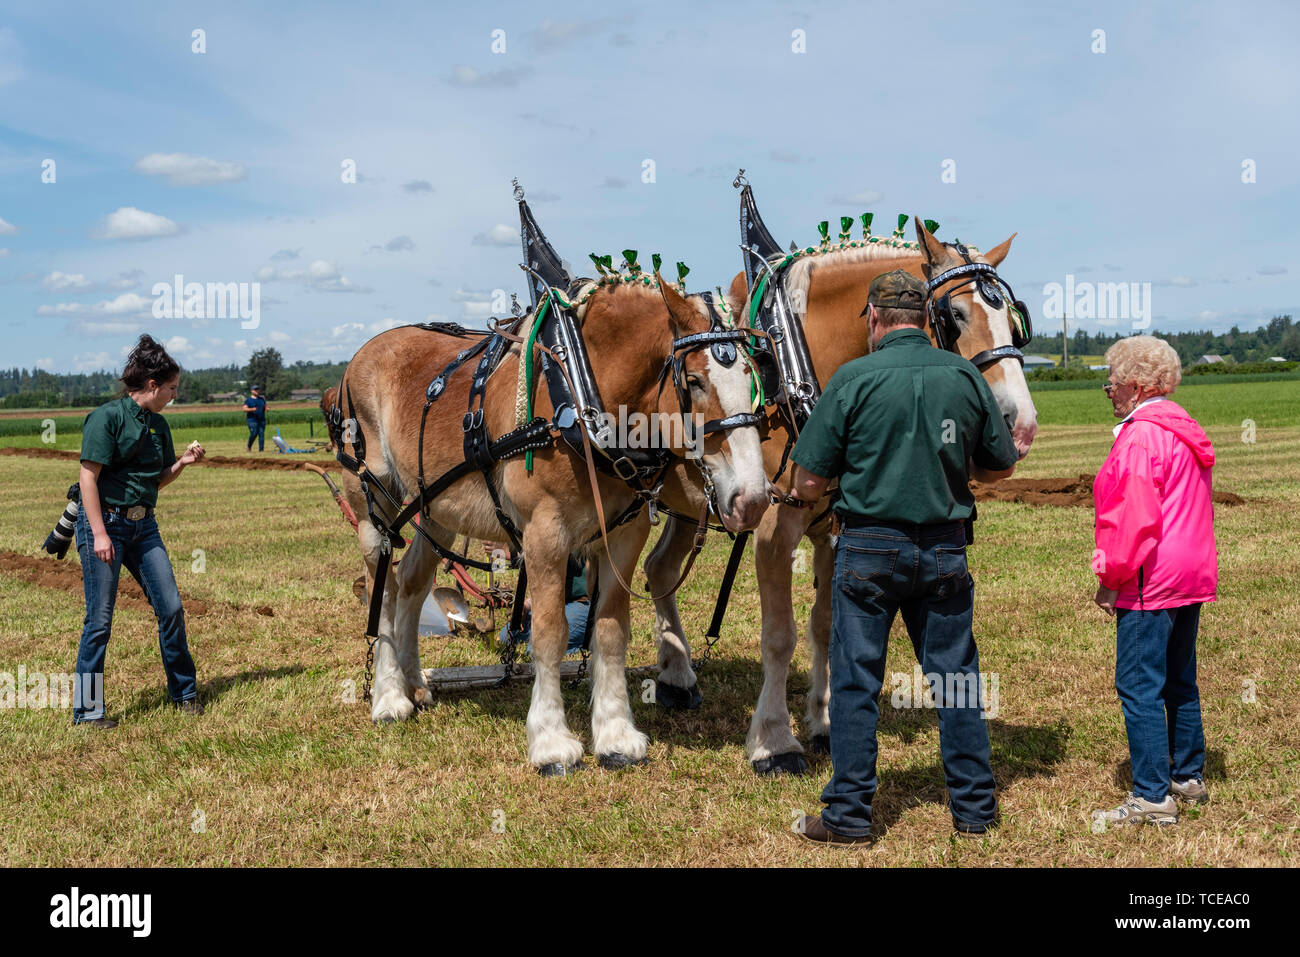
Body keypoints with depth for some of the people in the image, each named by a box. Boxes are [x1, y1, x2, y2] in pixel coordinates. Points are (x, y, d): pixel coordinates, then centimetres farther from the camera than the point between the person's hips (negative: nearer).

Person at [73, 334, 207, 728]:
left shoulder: (158, 424, 11)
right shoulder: (107, 417, -11)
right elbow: (88, 478, -14)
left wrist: (182, 462, -1)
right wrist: (99, 534, -19)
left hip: (144, 525, 7)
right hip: (105, 522, -7)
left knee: (171, 607, 5)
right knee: (100, 619, -2)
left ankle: (184, 691, 21)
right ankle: (87, 710, 8)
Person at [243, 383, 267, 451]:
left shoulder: (262, 399, 17)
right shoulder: (248, 400, 2)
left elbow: (265, 407, 23)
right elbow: (244, 409, -9)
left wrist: (266, 409, -2)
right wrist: (252, 409, -26)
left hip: (262, 420, 4)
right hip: (252, 420, -4)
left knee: (262, 434, -2)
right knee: (253, 434, -12)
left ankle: (261, 450, 1)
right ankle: (249, 446, 14)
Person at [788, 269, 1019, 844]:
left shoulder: (853, 379, -9)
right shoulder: (966, 376, 1)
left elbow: (808, 486, -8)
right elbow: (1000, 467, 11)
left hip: (869, 547, -3)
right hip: (945, 548, 3)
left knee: (855, 682, 6)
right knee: (957, 678, 13)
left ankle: (849, 816, 10)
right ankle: (974, 808, 20)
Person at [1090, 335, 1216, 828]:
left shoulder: (1140, 436, -16)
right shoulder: (1185, 430, 15)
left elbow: (1135, 517, -21)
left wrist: (1111, 578, -12)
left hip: (1151, 581, -10)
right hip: (1193, 576, 10)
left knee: (1139, 687, -7)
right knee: (1179, 681, 18)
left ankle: (1152, 798, -6)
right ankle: (1189, 776, 27)